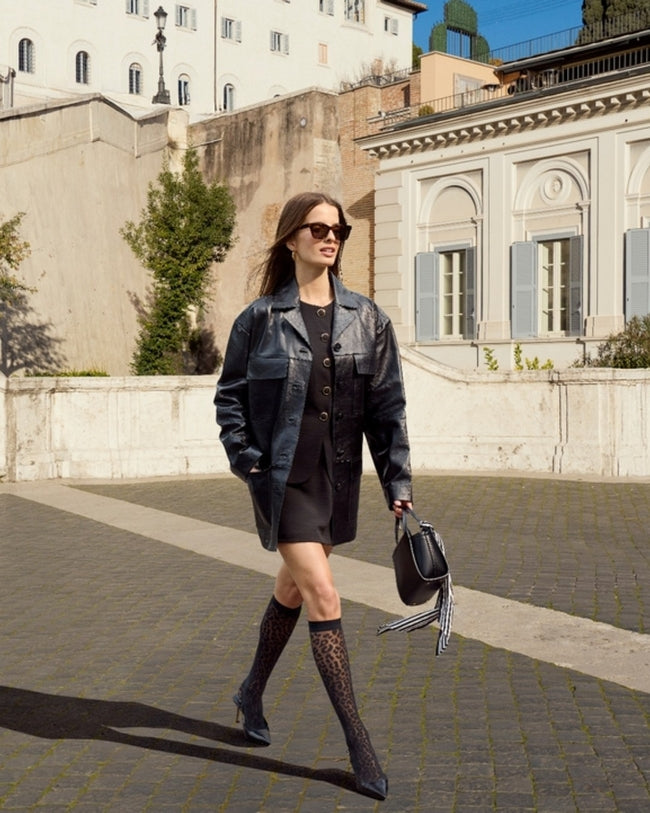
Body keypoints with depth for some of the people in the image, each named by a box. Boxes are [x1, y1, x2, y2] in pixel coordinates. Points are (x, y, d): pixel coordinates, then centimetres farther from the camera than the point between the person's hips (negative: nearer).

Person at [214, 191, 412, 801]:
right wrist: (244, 457, -8)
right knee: (323, 596, -10)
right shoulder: (261, 317, -3)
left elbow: (386, 404, 2)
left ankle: (252, 693, 43)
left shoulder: (366, 318, 3)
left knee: (293, 589, 18)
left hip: (337, 474, 4)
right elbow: (229, 394, 5)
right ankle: (358, 744, -1)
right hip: (282, 475, -4)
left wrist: (397, 480, -3)